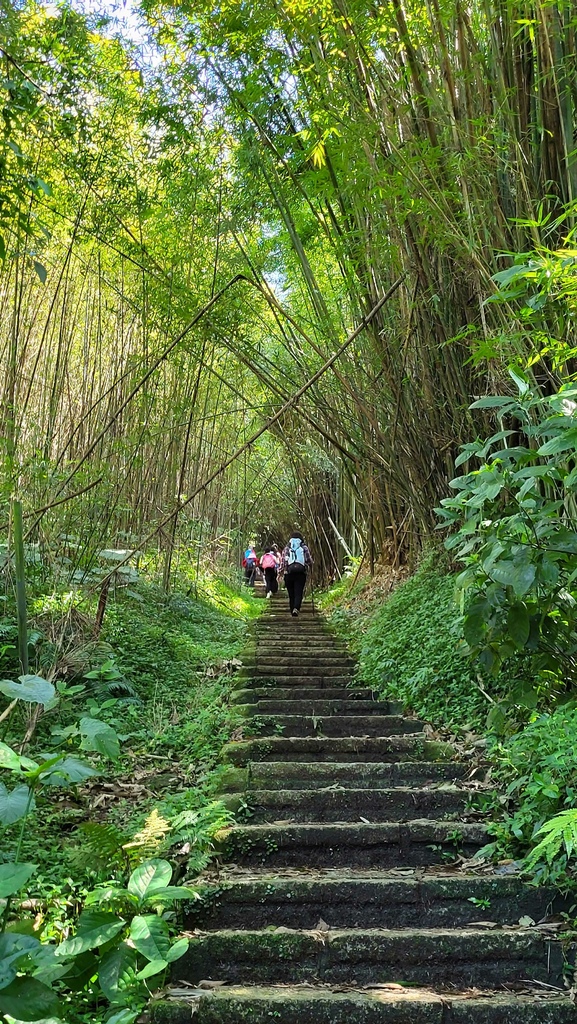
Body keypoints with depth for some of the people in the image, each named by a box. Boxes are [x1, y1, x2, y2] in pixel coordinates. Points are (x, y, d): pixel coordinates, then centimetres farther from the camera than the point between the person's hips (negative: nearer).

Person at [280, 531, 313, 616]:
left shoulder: (286, 548, 9)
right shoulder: (304, 548, 7)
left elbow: (282, 562, 4)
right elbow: (309, 561, 6)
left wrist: (281, 572, 12)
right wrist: (311, 568, 25)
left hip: (288, 573, 1)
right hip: (301, 573, -1)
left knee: (291, 594, 12)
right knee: (299, 593, -4)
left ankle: (292, 611, 15)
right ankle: (296, 608, -26)